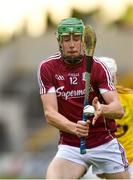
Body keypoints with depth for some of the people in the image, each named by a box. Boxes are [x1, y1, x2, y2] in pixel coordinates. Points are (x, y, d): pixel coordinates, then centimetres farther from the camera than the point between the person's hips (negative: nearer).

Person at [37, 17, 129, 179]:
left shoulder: (97, 67, -6)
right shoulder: (47, 68, -5)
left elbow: (119, 109, -16)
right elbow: (50, 113, -11)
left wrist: (102, 109, -40)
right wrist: (74, 127, -31)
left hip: (105, 144, 1)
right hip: (70, 146, -1)